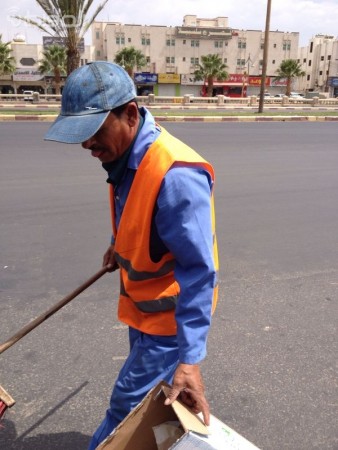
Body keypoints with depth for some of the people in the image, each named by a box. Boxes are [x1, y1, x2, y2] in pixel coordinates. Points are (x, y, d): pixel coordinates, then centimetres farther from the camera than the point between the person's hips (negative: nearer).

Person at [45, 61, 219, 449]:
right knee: (149, 395, 26)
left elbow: (199, 273, -32)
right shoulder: (123, 155, -4)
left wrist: (189, 358, -31)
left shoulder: (175, 176, -33)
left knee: (127, 404, 9)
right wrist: (118, 246, 28)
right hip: (143, 305, 9)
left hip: (171, 316, -8)